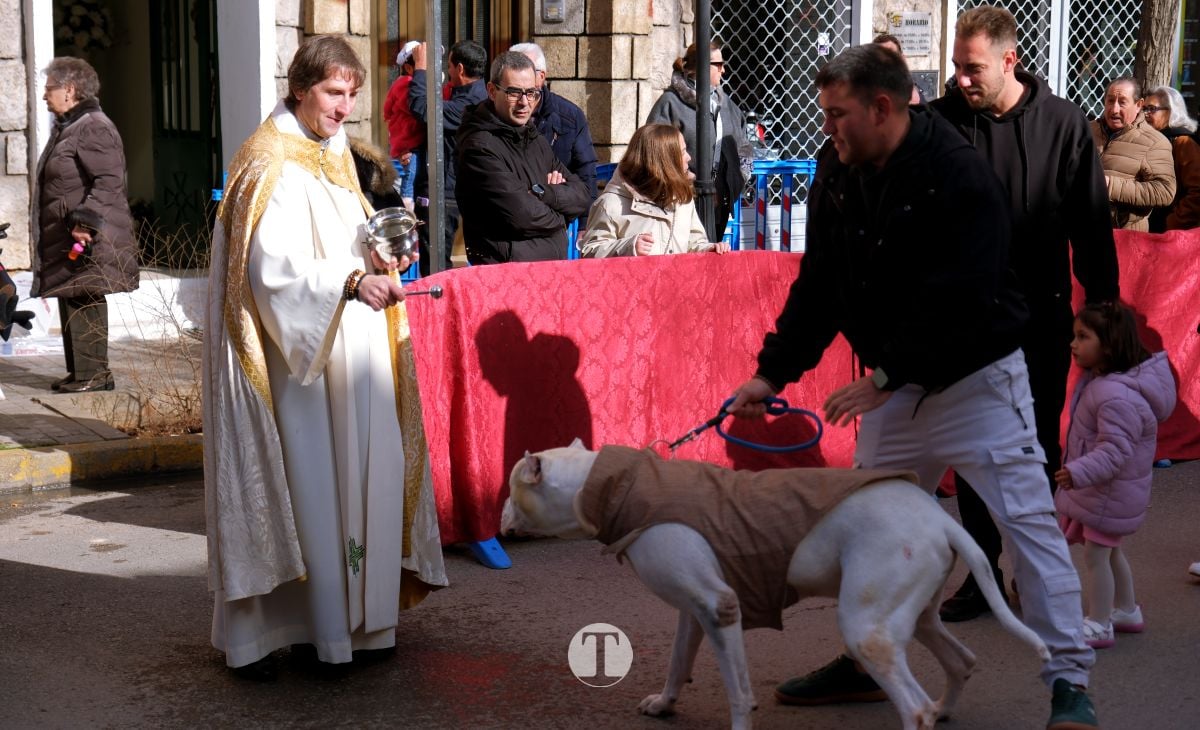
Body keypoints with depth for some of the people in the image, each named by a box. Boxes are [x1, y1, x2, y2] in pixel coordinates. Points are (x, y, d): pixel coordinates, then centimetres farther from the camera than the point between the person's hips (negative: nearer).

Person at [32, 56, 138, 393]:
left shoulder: (94, 128, -14)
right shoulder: (65, 128, 19)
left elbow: (109, 181, -22)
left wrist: (86, 220, -28)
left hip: (87, 240, -11)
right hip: (64, 238, 11)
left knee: (84, 303, -9)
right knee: (70, 303, 13)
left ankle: (95, 374, -4)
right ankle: (79, 372, 20)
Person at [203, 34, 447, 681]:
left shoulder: (334, 154, 15)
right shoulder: (272, 165, -12)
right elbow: (273, 268, -21)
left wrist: (383, 257, 2)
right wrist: (351, 280, -32)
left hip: (350, 348, 8)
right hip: (296, 352, -8)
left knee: (359, 475, 8)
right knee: (309, 480, -6)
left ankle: (354, 613, 18)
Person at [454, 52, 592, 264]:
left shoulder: (537, 141, 20)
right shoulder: (480, 147, -9)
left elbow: (583, 197, 13)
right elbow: (520, 216, -16)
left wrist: (543, 194, -5)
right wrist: (558, 218, 3)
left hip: (554, 268, 7)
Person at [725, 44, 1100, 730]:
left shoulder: (961, 176, -22)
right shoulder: (838, 171, -1)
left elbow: (955, 300, -26)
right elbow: (818, 286, 3)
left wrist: (884, 379, -23)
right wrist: (772, 371, -3)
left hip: (977, 377, -7)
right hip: (893, 385, 7)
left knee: (1029, 521, -7)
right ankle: (867, 662, 29)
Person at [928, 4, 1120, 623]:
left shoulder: (1062, 124, -5)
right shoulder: (942, 119, -4)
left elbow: (1092, 226, 0)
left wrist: (1102, 310, 0)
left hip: (1041, 319, -1)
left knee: (1039, 450, 10)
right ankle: (983, 574, 20)